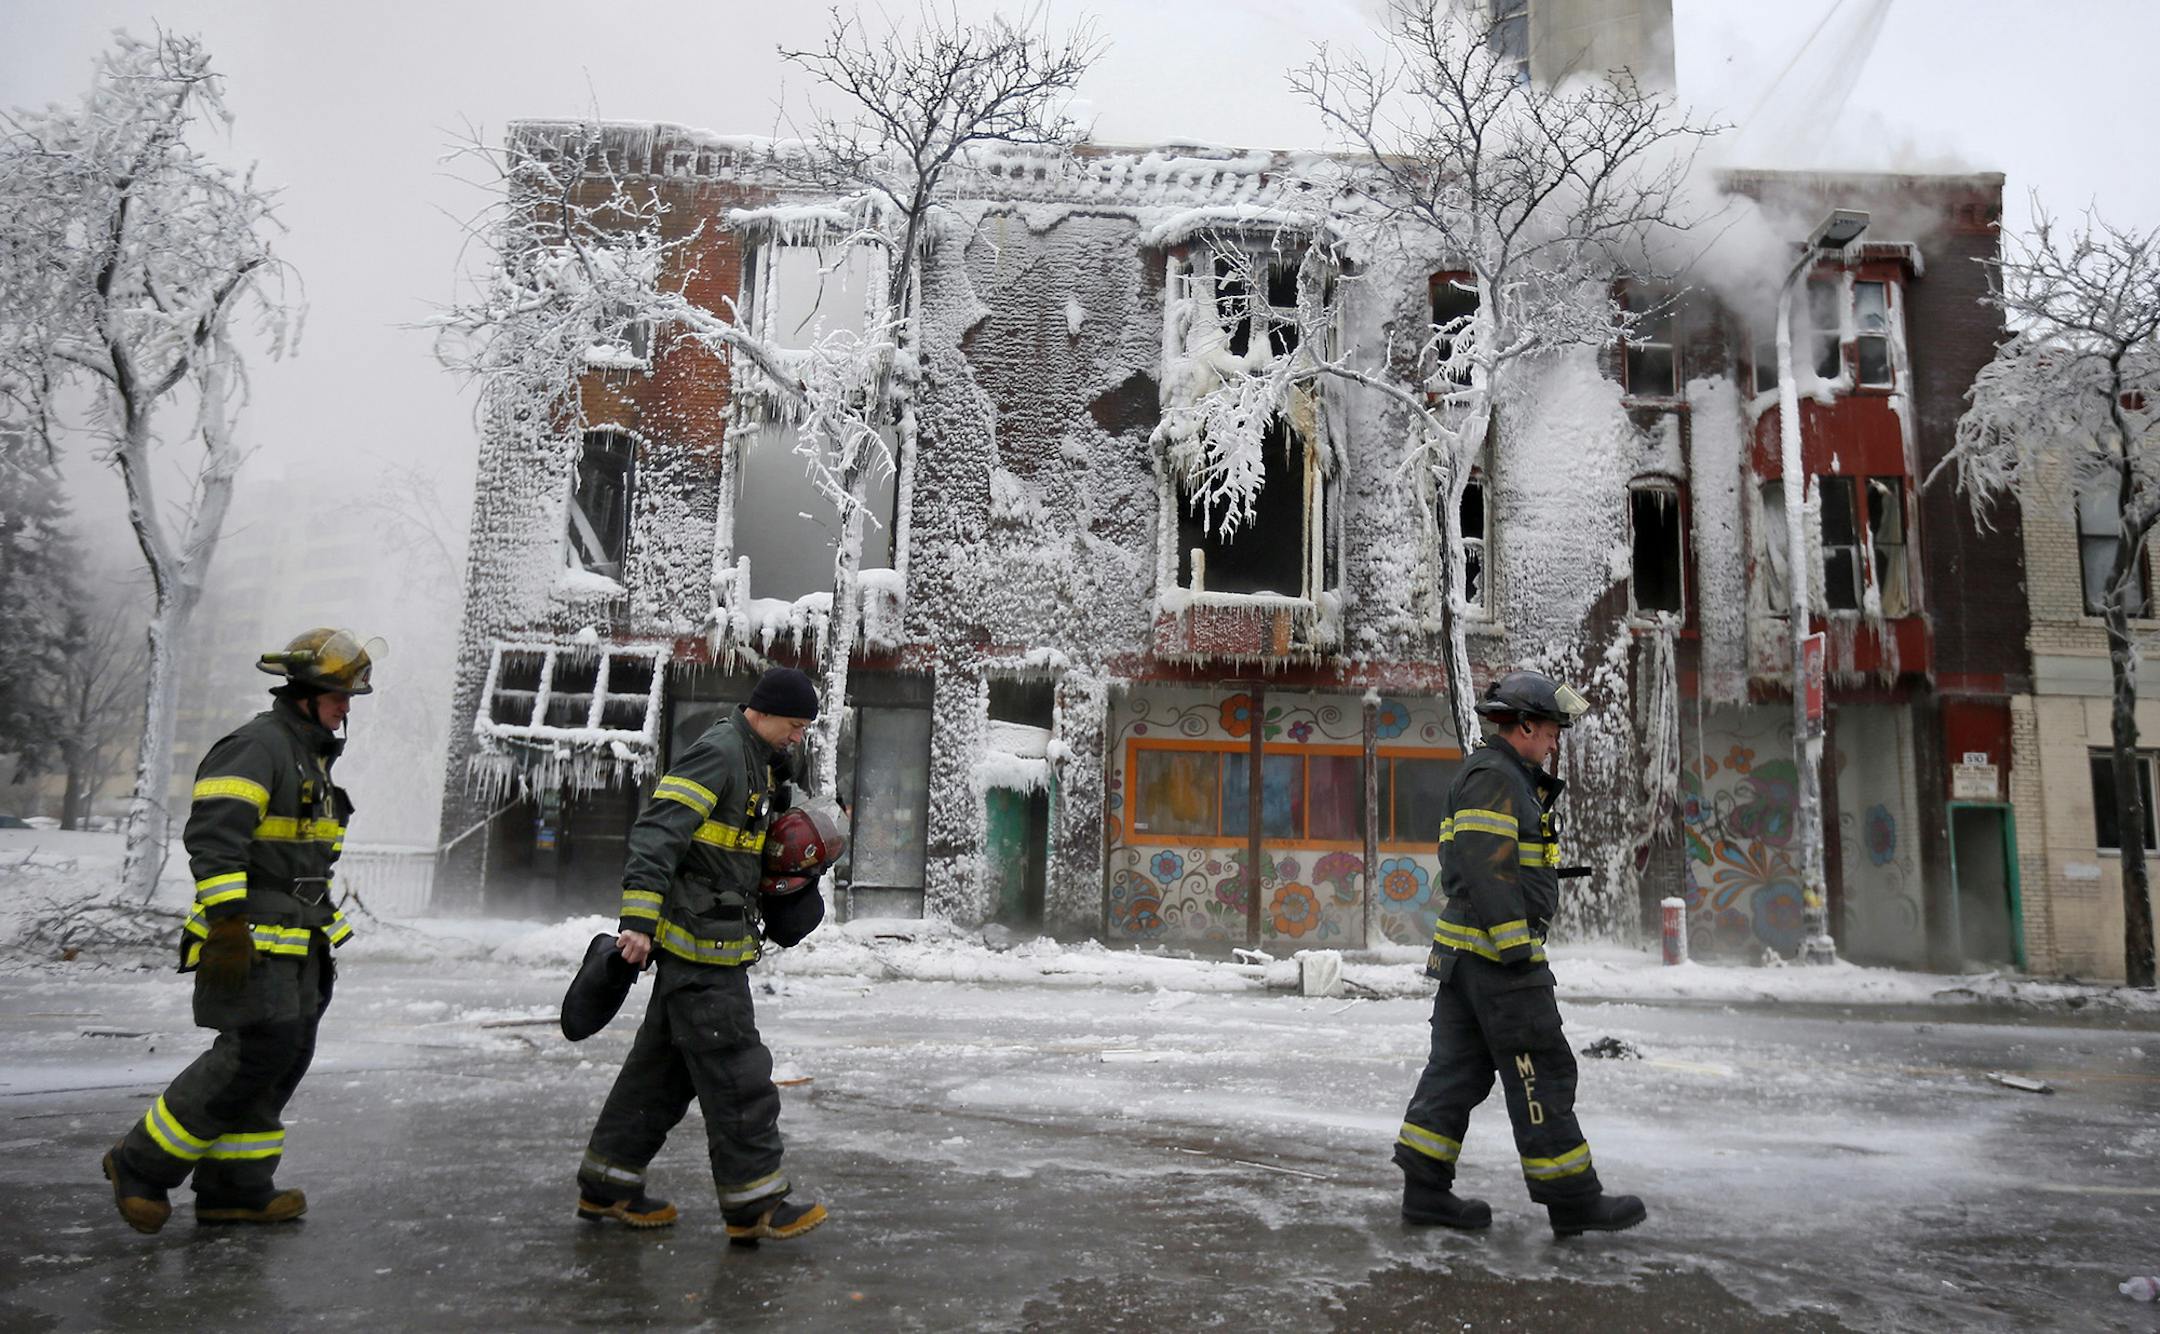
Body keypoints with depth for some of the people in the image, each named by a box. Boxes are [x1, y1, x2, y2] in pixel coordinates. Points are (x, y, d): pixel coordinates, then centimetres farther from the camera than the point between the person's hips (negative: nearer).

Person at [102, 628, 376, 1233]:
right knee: (257, 1052, -11)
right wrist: (228, 922, -27)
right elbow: (214, 836, -23)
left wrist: (321, 924, 27)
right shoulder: (258, 746, -13)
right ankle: (140, 1165, 6)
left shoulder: (312, 756, 19)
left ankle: (234, 1189, 16)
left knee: (287, 1057, 8)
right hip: (252, 940, -10)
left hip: (297, 944, 10)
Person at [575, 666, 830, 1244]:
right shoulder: (719, 752, -16)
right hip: (699, 939, -10)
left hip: (707, 938, 10)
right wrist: (638, 920, -30)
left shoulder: (759, 760, 16)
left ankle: (607, 1184, 26)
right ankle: (754, 1205, 3)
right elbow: (657, 831, -24)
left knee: (666, 1061, 16)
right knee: (734, 1068, -5)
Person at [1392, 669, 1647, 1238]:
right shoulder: (1492, 777, -13)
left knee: (1458, 1068, 10)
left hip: (1466, 952, 11)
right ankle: (1572, 1201, 7)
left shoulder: (1504, 778, 22)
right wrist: (1514, 943, -23)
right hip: (1497, 952, -11)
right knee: (1541, 1072, -2)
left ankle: (1426, 1189, 14)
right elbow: (1484, 864, -22)